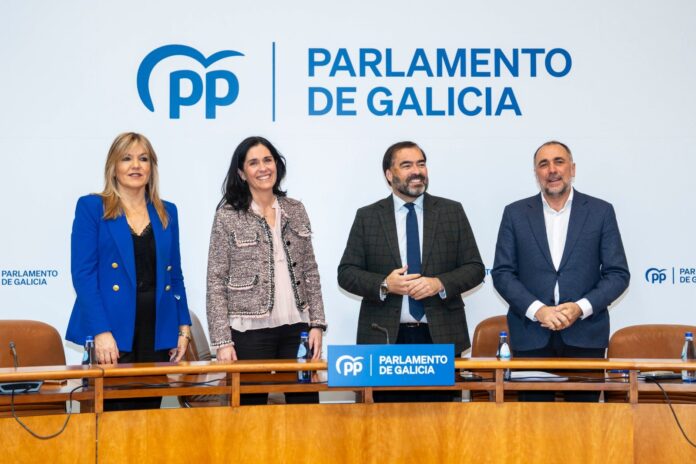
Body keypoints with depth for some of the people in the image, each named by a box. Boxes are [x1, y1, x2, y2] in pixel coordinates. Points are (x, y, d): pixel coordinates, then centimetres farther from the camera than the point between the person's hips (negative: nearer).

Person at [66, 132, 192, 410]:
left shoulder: (167, 212, 14)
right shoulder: (91, 207, 1)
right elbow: (83, 273, -6)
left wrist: (183, 327, 7)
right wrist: (100, 332, -15)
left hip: (158, 334, 4)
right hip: (113, 333, -4)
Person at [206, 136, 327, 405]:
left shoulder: (295, 210, 9)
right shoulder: (228, 216, -2)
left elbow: (310, 273, 12)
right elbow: (216, 283, -4)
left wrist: (317, 323, 3)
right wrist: (222, 341, -10)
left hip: (296, 328, 3)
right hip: (250, 332, -3)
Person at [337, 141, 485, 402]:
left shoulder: (452, 212, 8)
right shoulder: (367, 217, 6)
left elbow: (475, 268, 6)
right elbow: (346, 273, 4)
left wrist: (440, 284, -12)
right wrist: (384, 285, -14)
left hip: (441, 336, 1)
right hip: (385, 337, 0)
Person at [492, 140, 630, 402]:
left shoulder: (600, 212, 5)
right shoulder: (515, 213, 6)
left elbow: (618, 274, 2)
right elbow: (502, 273, 2)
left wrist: (581, 307, -12)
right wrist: (538, 310, -12)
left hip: (585, 335, 0)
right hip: (531, 336, 0)